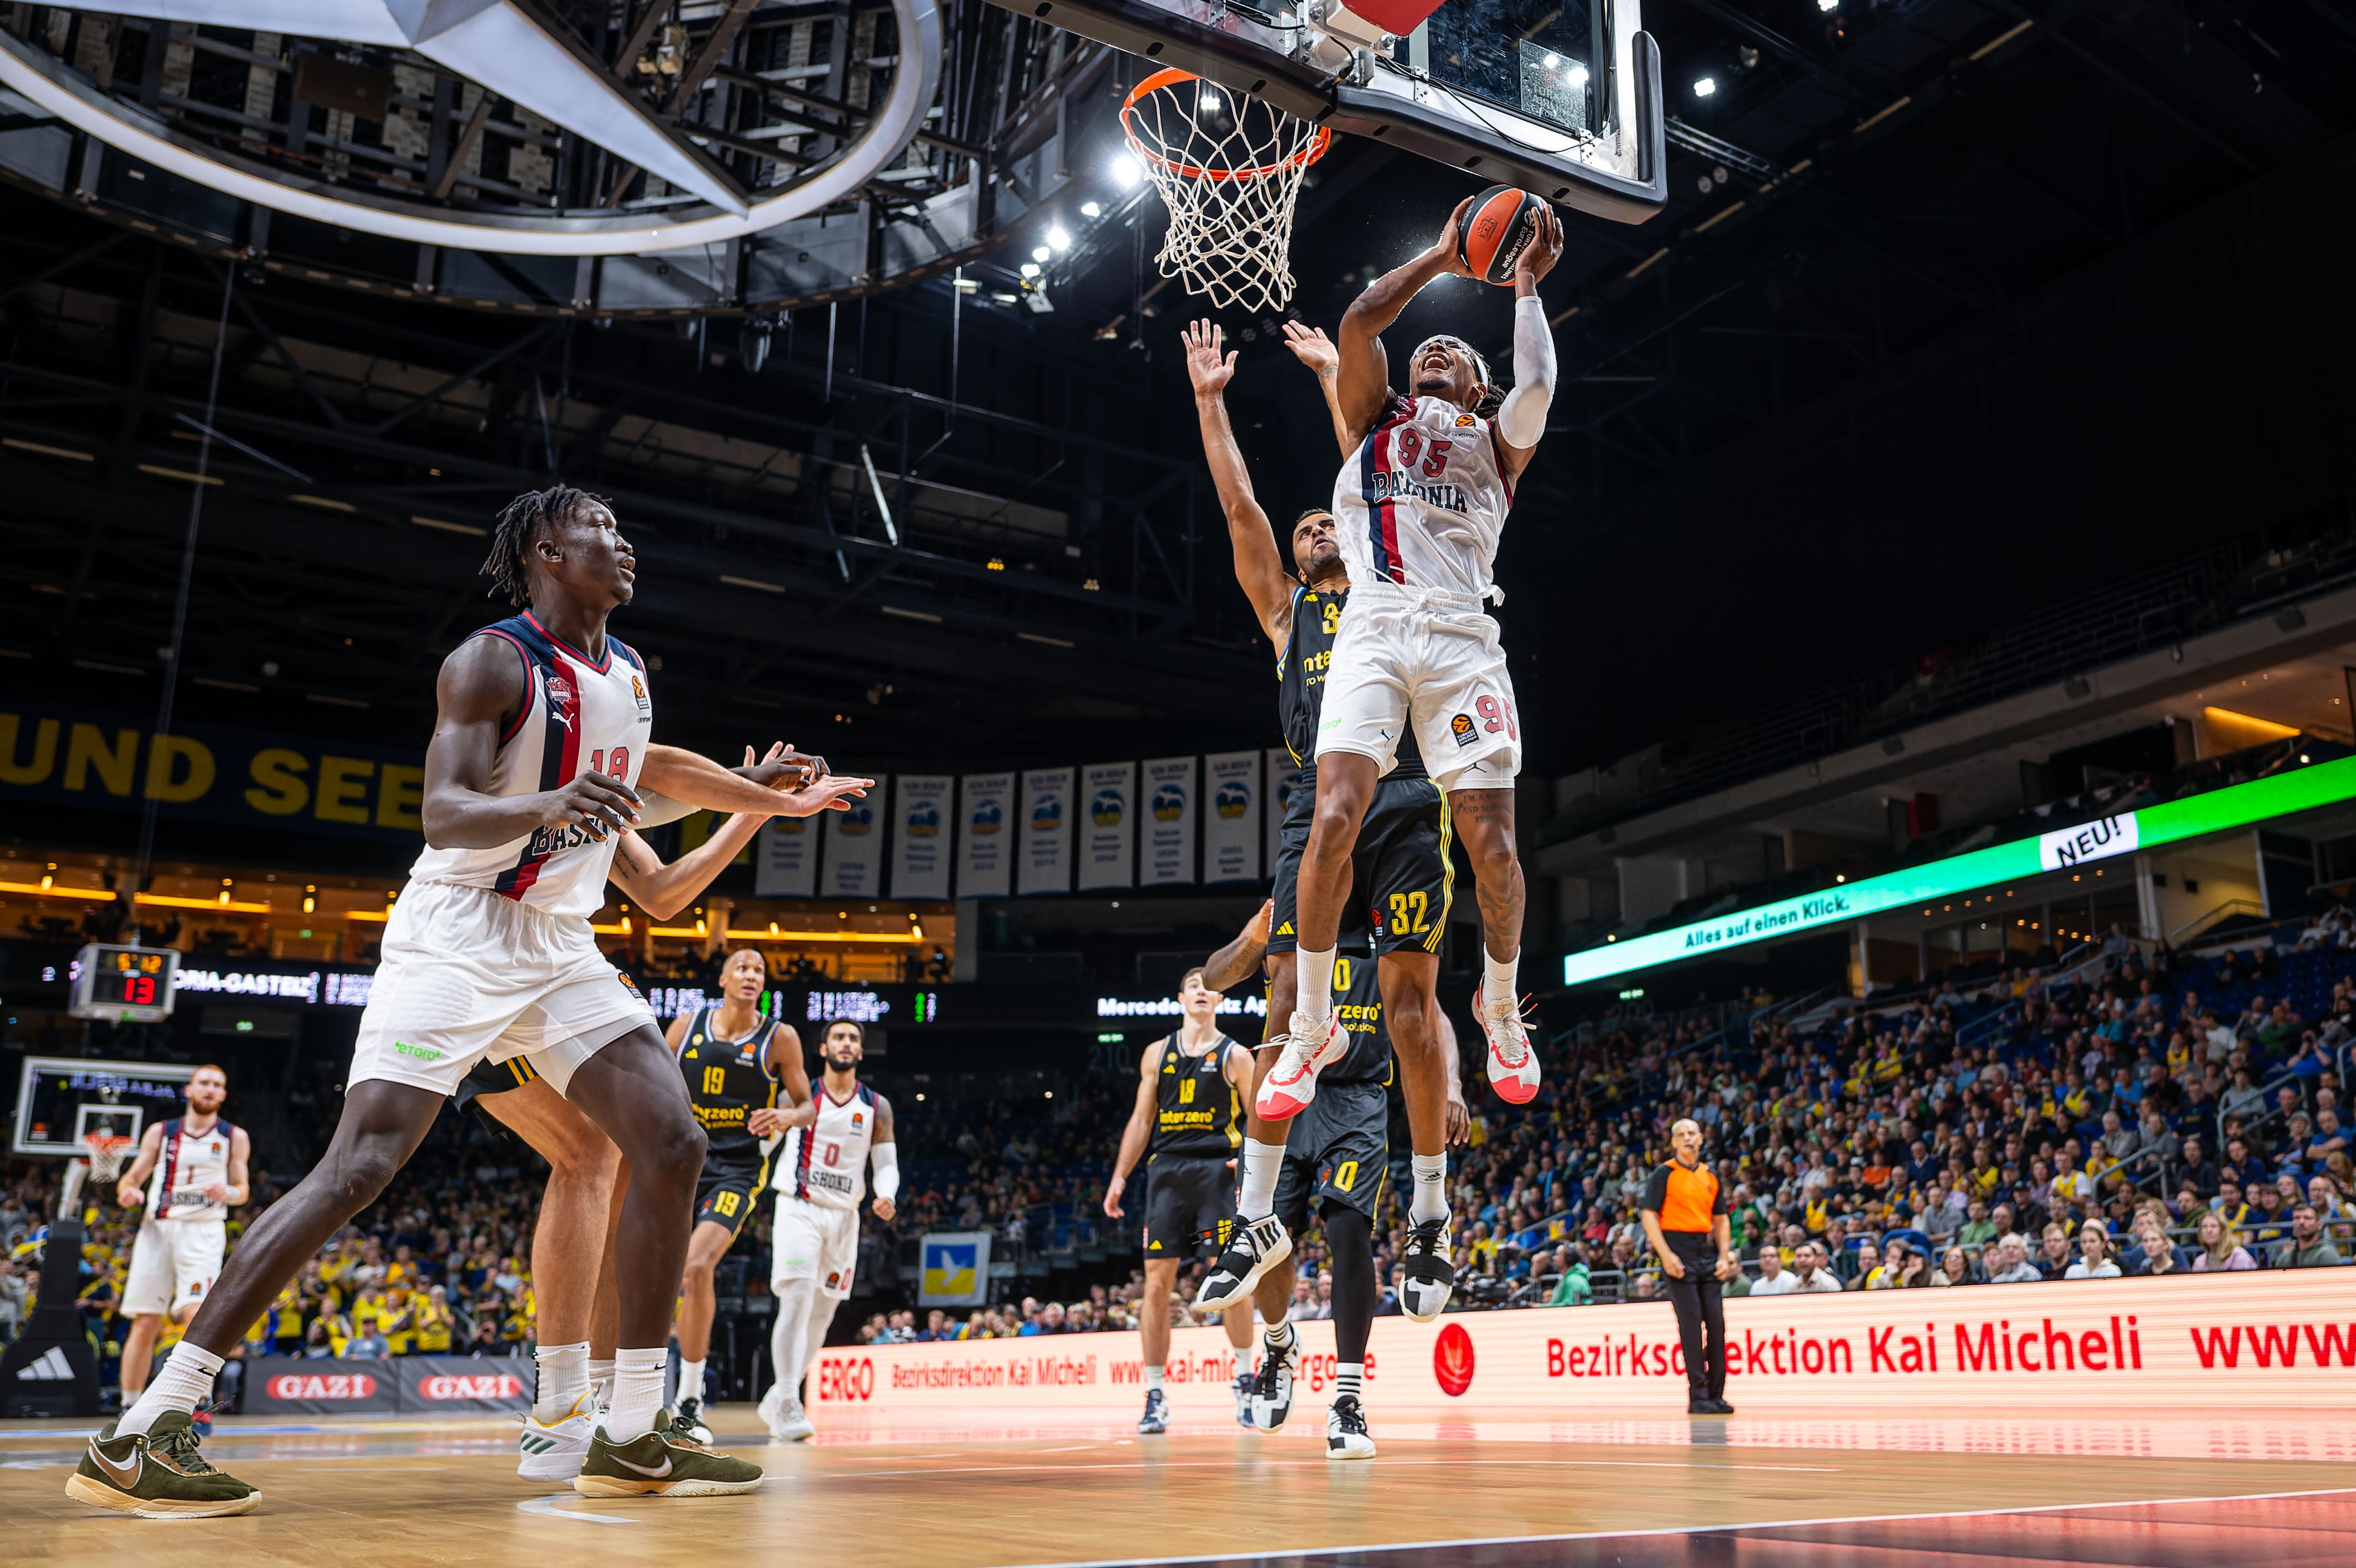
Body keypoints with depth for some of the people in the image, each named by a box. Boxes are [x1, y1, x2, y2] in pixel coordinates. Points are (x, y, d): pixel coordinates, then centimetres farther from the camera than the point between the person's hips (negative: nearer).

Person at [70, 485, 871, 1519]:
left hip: (561, 949, 7)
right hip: (457, 938, -7)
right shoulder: (492, 662, -11)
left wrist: (781, 802, 41)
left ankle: (631, 1437, -1)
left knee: (671, 1146, -6)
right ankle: (136, 1437, -10)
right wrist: (550, 806, -43)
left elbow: (647, 768, 34)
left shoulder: (626, 672, 12)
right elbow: (443, 814, -22)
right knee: (358, 1168, -17)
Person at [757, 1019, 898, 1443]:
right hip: (798, 1209, -3)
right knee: (797, 1300, -19)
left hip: (844, 1217, 4)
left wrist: (886, 1196, -15)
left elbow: (886, 1165, 4)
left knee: (822, 1313, 8)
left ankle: (778, 1397, 24)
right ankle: (787, 1404, -15)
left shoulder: (877, 1107, 6)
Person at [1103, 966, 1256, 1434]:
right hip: (1167, 1170, 2)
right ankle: (1155, 1394, 4)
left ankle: (1244, 1378, 10)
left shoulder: (1234, 1056, 6)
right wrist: (1119, 1177, 9)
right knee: (1158, 1280, -2)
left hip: (1217, 1169, -2)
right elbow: (1141, 1119, 15)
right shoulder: (1158, 1053, 14)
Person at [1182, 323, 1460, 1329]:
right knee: (1287, 996, -6)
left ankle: (1430, 1214, 1)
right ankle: (1257, 1218, -2)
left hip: (1404, 796, -1)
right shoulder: (1286, 608, 24)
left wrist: (1332, 371, 27)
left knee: (1410, 999, -6)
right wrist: (1210, 399, 20)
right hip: (1319, 803, 2)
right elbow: (1239, 506, 19)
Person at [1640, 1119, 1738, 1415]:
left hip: (1706, 1251, 5)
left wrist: (1725, 1256, 6)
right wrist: (1666, 1255, -16)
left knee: (1716, 1321, 3)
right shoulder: (1664, 1173, -2)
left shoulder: (1711, 1176, 14)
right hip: (1678, 1250, -5)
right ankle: (1697, 1396, -5)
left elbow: (1720, 1219, 18)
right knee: (1690, 1321, -9)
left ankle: (1716, 1395, 11)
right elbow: (1649, 1216, -7)